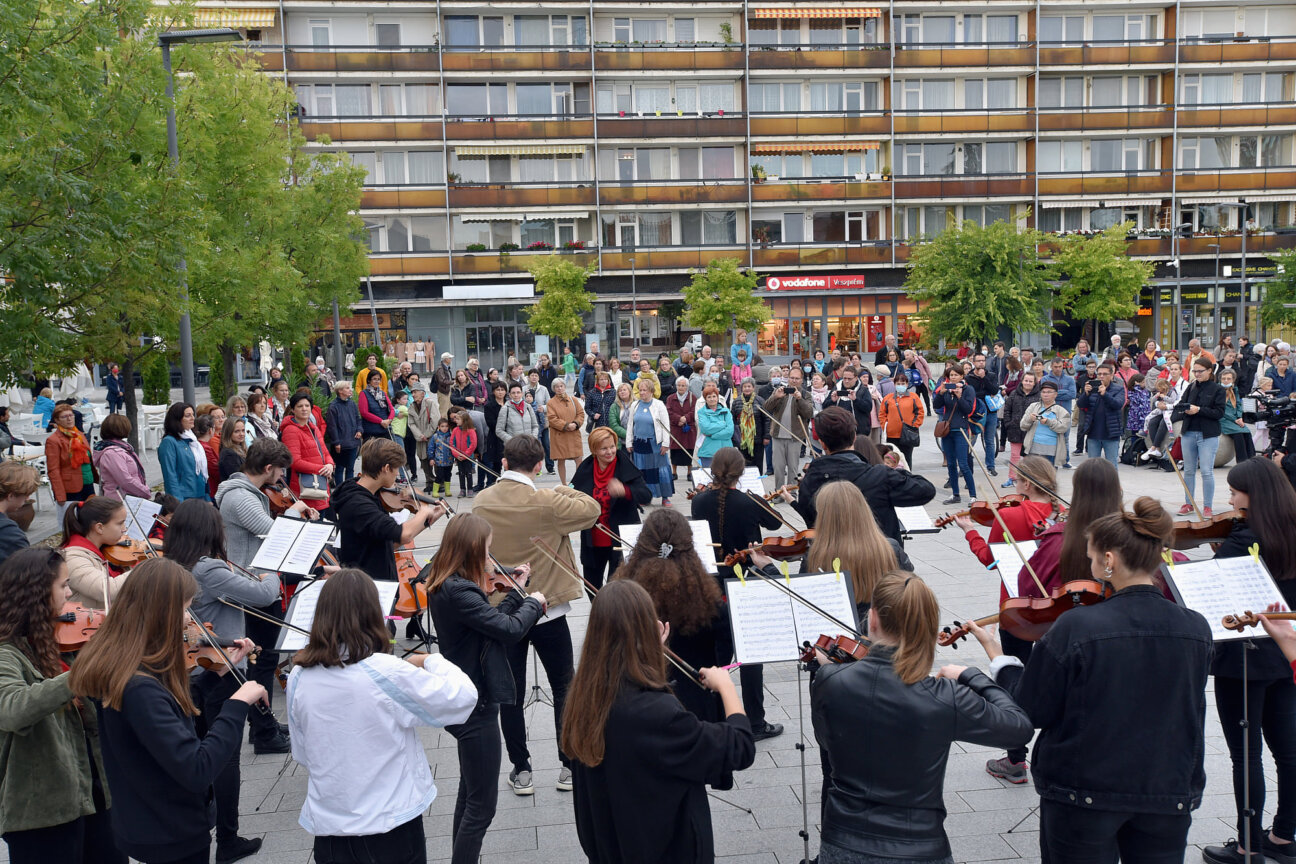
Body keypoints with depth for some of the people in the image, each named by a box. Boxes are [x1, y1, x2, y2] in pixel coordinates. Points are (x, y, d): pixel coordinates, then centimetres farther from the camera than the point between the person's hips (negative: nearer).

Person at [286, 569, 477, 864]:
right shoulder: (385, 672, -21)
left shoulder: (299, 678, -6)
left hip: (328, 827, 4)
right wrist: (432, 661, 0)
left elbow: (302, 755, 6)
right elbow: (464, 696, -15)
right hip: (390, 825, -3)